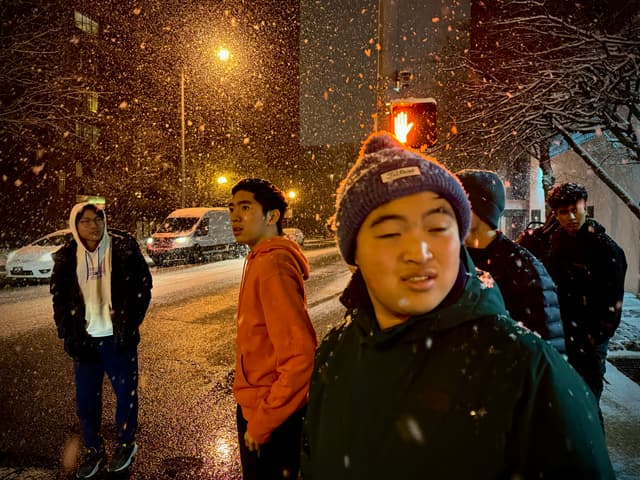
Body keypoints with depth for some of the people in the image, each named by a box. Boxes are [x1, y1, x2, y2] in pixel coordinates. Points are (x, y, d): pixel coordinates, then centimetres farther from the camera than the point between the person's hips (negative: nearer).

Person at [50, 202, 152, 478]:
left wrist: (131, 324, -8)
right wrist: (66, 332, 1)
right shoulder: (67, 256, 0)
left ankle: (125, 443, 32)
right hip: (85, 339, 3)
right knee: (86, 398, 12)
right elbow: (59, 297, 9)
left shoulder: (124, 248, -9)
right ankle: (92, 448, 34)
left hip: (118, 337, -3)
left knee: (125, 392, 10)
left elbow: (142, 286, -5)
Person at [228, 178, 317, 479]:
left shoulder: (272, 263, -24)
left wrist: (261, 423, -21)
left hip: (271, 414, -9)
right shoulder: (263, 259, 6)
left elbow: (300, 353, -30)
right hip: (260, 403, 9)